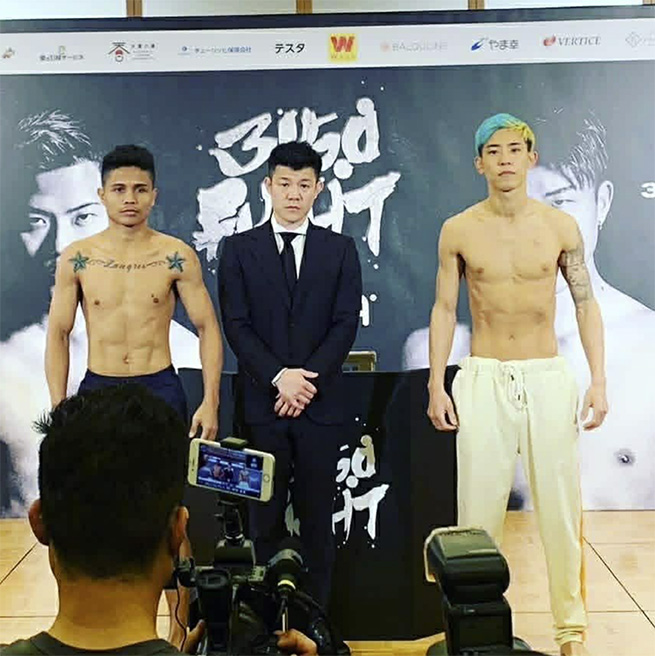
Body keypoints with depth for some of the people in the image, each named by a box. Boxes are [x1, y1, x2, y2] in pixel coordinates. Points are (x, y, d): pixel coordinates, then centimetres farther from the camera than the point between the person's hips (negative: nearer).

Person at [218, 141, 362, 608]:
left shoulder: (341, 250, 8)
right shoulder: (240, 249, 6)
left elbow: (346, 324, 0)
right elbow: (236, 324, -1)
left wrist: (307, 378, -11)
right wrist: (279, 377, -13)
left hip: (321, 403, 1)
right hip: (261, 402, 0)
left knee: (318, 516, 6)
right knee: (266, 515, 6)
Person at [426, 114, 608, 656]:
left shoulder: (561, 226, 0)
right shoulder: (459, 230, 0)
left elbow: (586, 303, 5)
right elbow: (444, 309, 4)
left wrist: (598, 380, -3)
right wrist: (437, 385, -1)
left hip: (549, 375, 0)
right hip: (483, 378, 0)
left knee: (560, 506, 6)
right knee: (478, 509, 4)